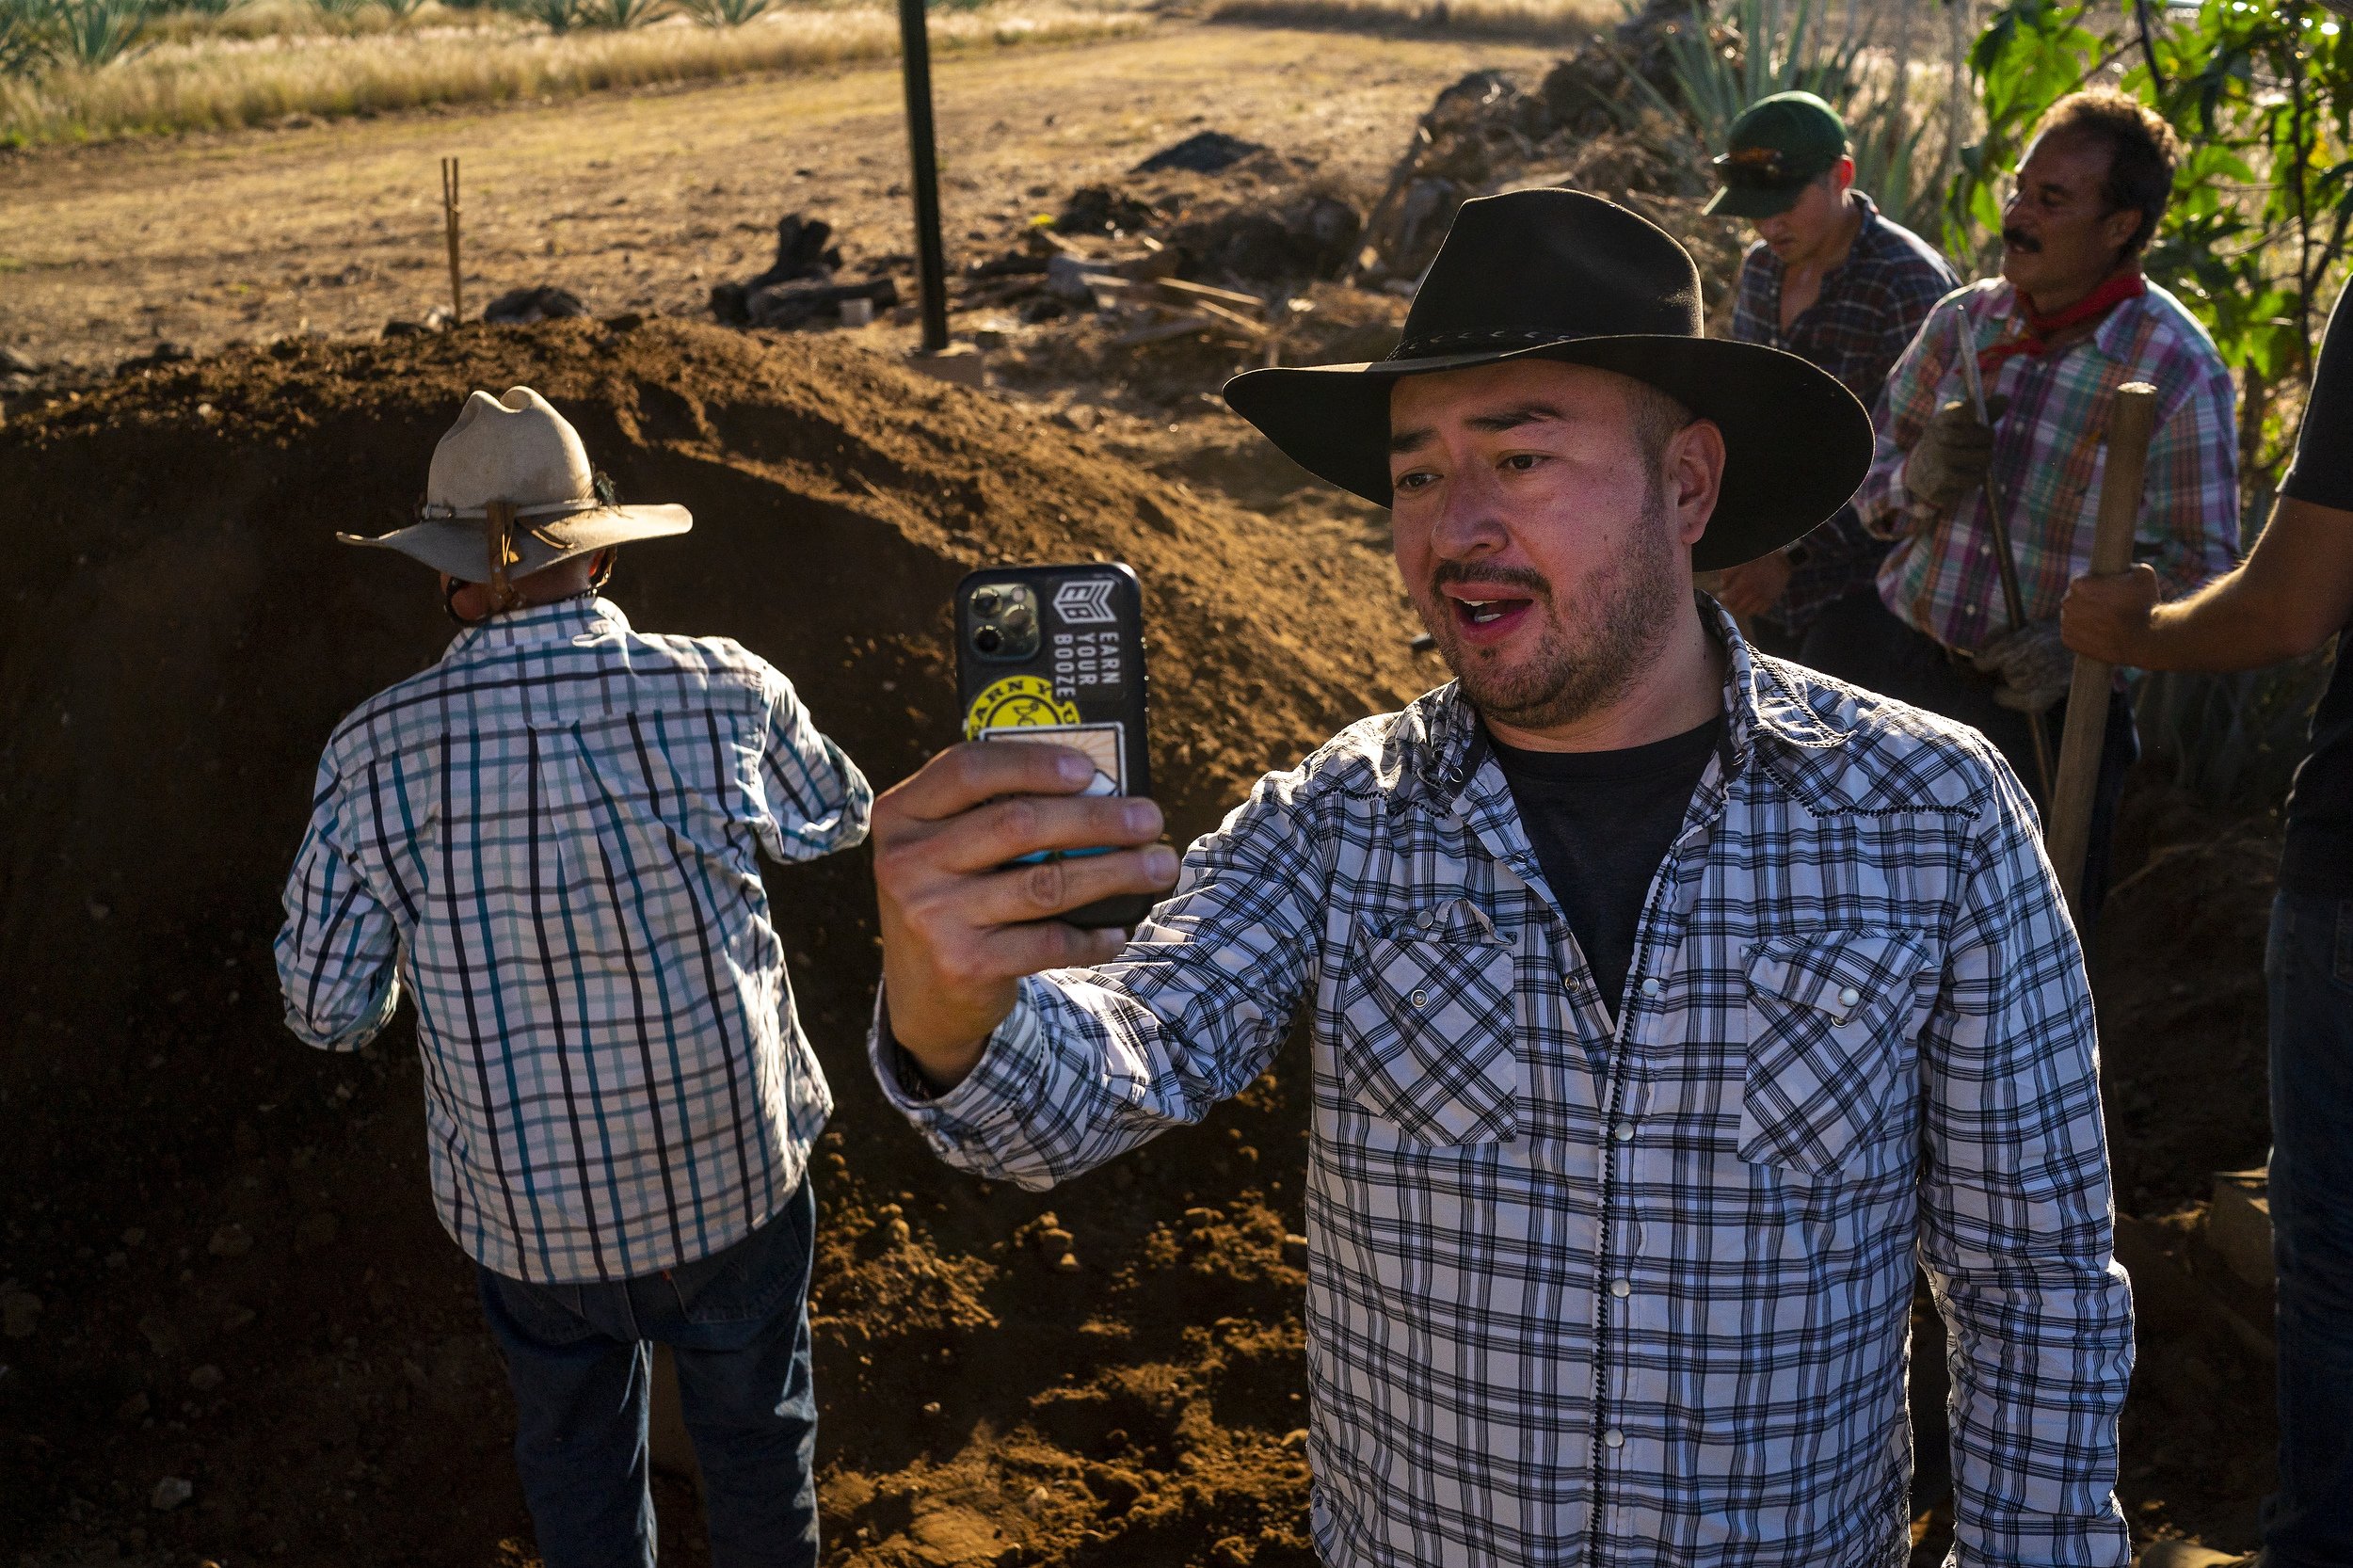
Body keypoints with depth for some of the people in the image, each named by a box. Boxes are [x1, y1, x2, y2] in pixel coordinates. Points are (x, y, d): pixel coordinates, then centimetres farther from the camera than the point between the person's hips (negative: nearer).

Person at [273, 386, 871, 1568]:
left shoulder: (378, 752, -17)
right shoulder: (725, 694, -17)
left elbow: (328, 1010, -8)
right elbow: (839, 817, 5)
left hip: (528, 1210, 1)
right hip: (735, 1181, 0)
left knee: (575, 1452, 27)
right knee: (756, 1433, 25)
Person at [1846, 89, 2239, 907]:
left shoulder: (2179, 372, -9)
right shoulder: (1963, 319, 3)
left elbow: (2200, 564, -7)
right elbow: (1867, 484, 7)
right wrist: (1917, 480, -16)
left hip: (2040, 703, -3)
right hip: (1891, 656, 3)